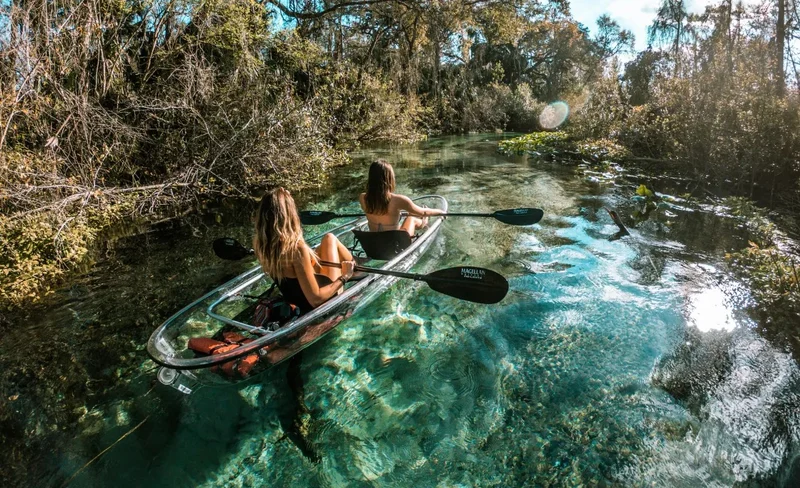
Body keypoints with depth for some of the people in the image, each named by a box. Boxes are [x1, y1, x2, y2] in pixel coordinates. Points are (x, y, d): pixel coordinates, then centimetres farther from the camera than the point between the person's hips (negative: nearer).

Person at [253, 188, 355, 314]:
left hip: (295, 300, 6)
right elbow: (315, 299, -31)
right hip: (324, 302, -6)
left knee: (328, 239, 20)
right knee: (330, 239, 12)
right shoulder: (297, 248, -37)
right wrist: (344, 277, -19)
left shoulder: (258, 243, -15)